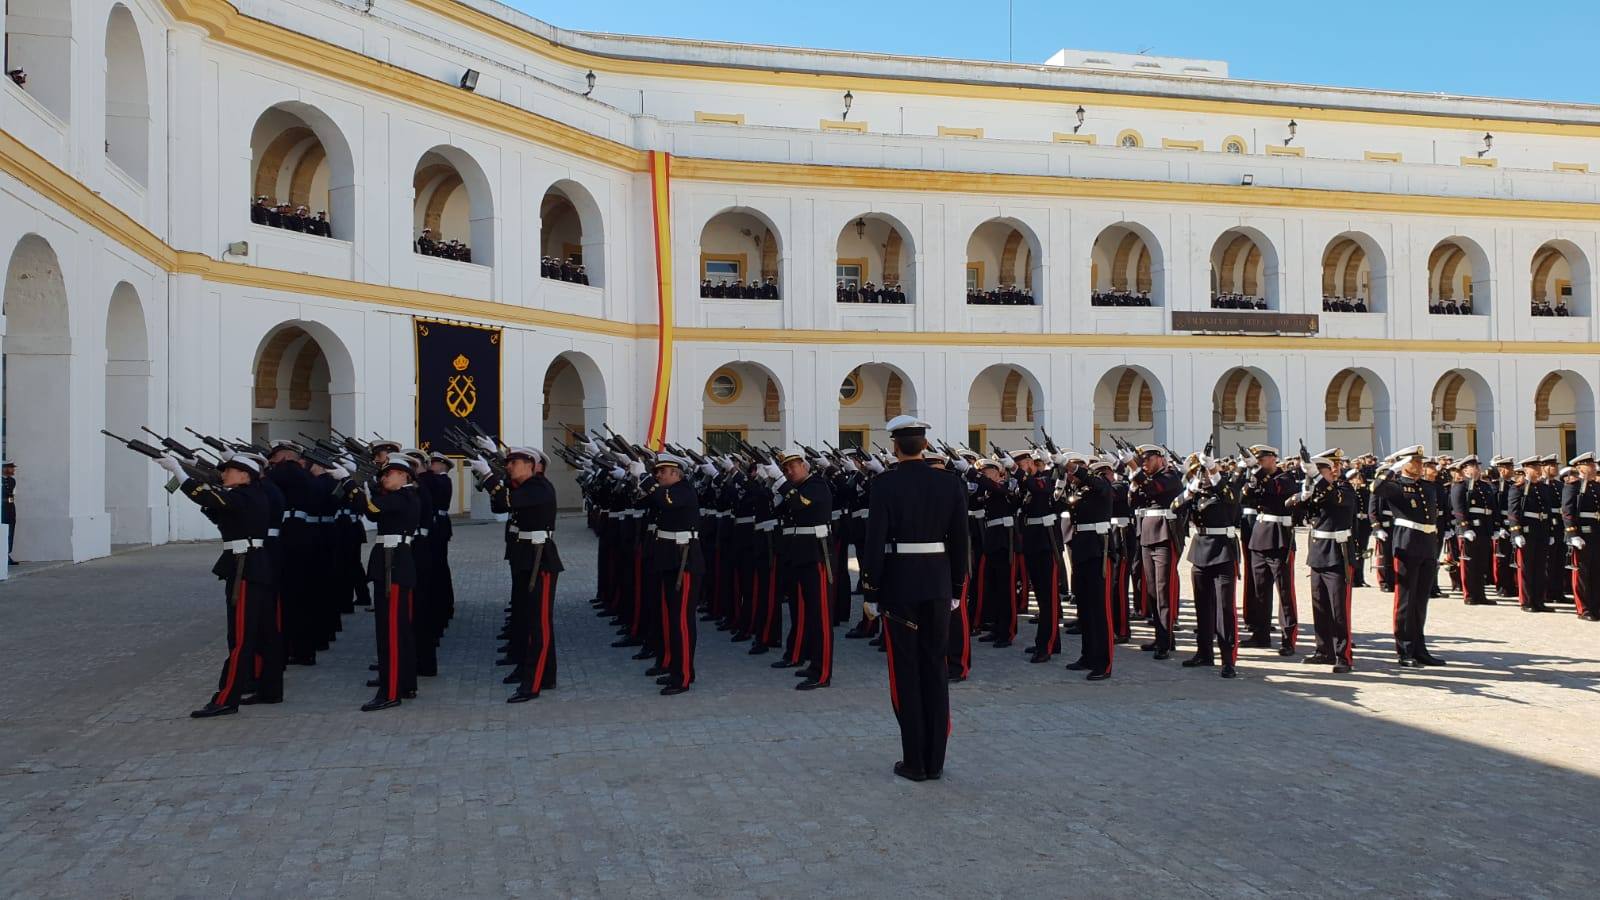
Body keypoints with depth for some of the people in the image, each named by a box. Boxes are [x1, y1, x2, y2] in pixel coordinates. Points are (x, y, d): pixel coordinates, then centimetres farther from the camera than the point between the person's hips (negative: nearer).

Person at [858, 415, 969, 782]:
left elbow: (874, 542, -12)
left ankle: (915, 762, 8)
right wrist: (955, 589, 13)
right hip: (938, 585, 4)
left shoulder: (886, 485, -10)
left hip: (899, 585, -4)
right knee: (935, 669, 11)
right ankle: (935, 761, 16)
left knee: (906, 671, 4)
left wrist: (870, 593, -5)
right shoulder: (950, 484, 2)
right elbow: (960, 542, 5)